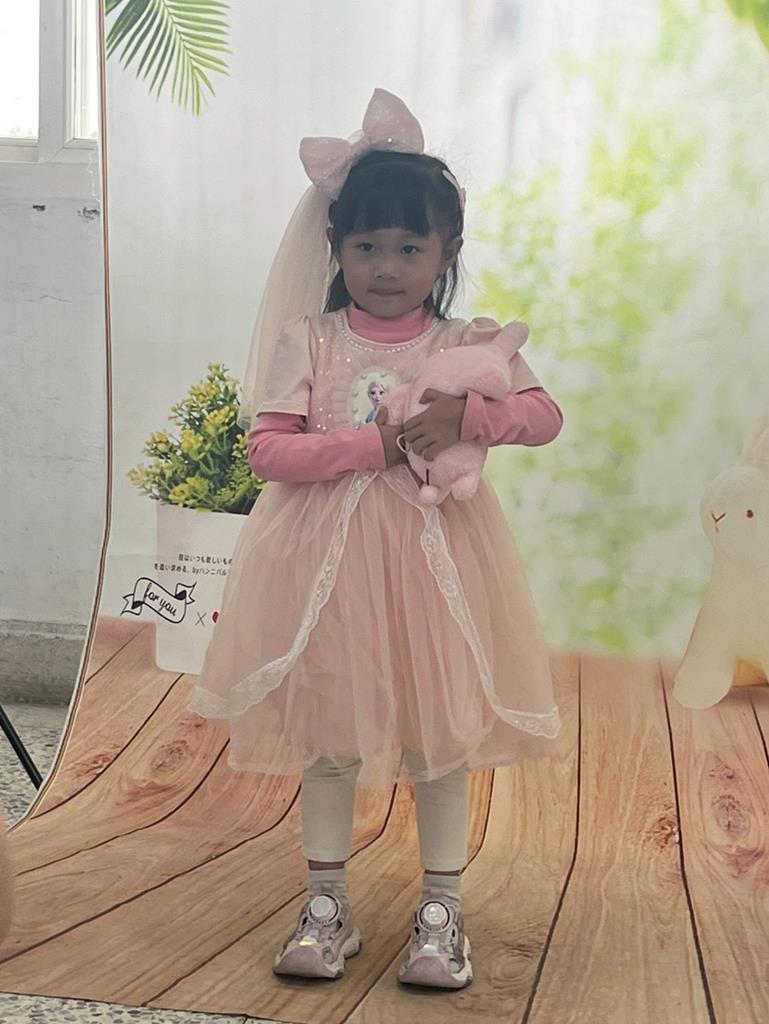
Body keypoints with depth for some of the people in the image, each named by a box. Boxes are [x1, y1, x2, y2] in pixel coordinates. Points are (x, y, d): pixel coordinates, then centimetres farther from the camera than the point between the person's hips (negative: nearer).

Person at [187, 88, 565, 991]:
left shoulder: (467, 343, 1)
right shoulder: (307, 341, -1)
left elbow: (545, 414, -7)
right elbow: (266, 447, -11)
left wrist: (466, 418, -24)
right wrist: (376, 444, -18)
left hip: (434, 559, 0)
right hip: (329, 561, 0)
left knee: (442, 732, 7)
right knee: (329, 733, 9)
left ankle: (441, 912, 20)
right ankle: (326, 907, 23)